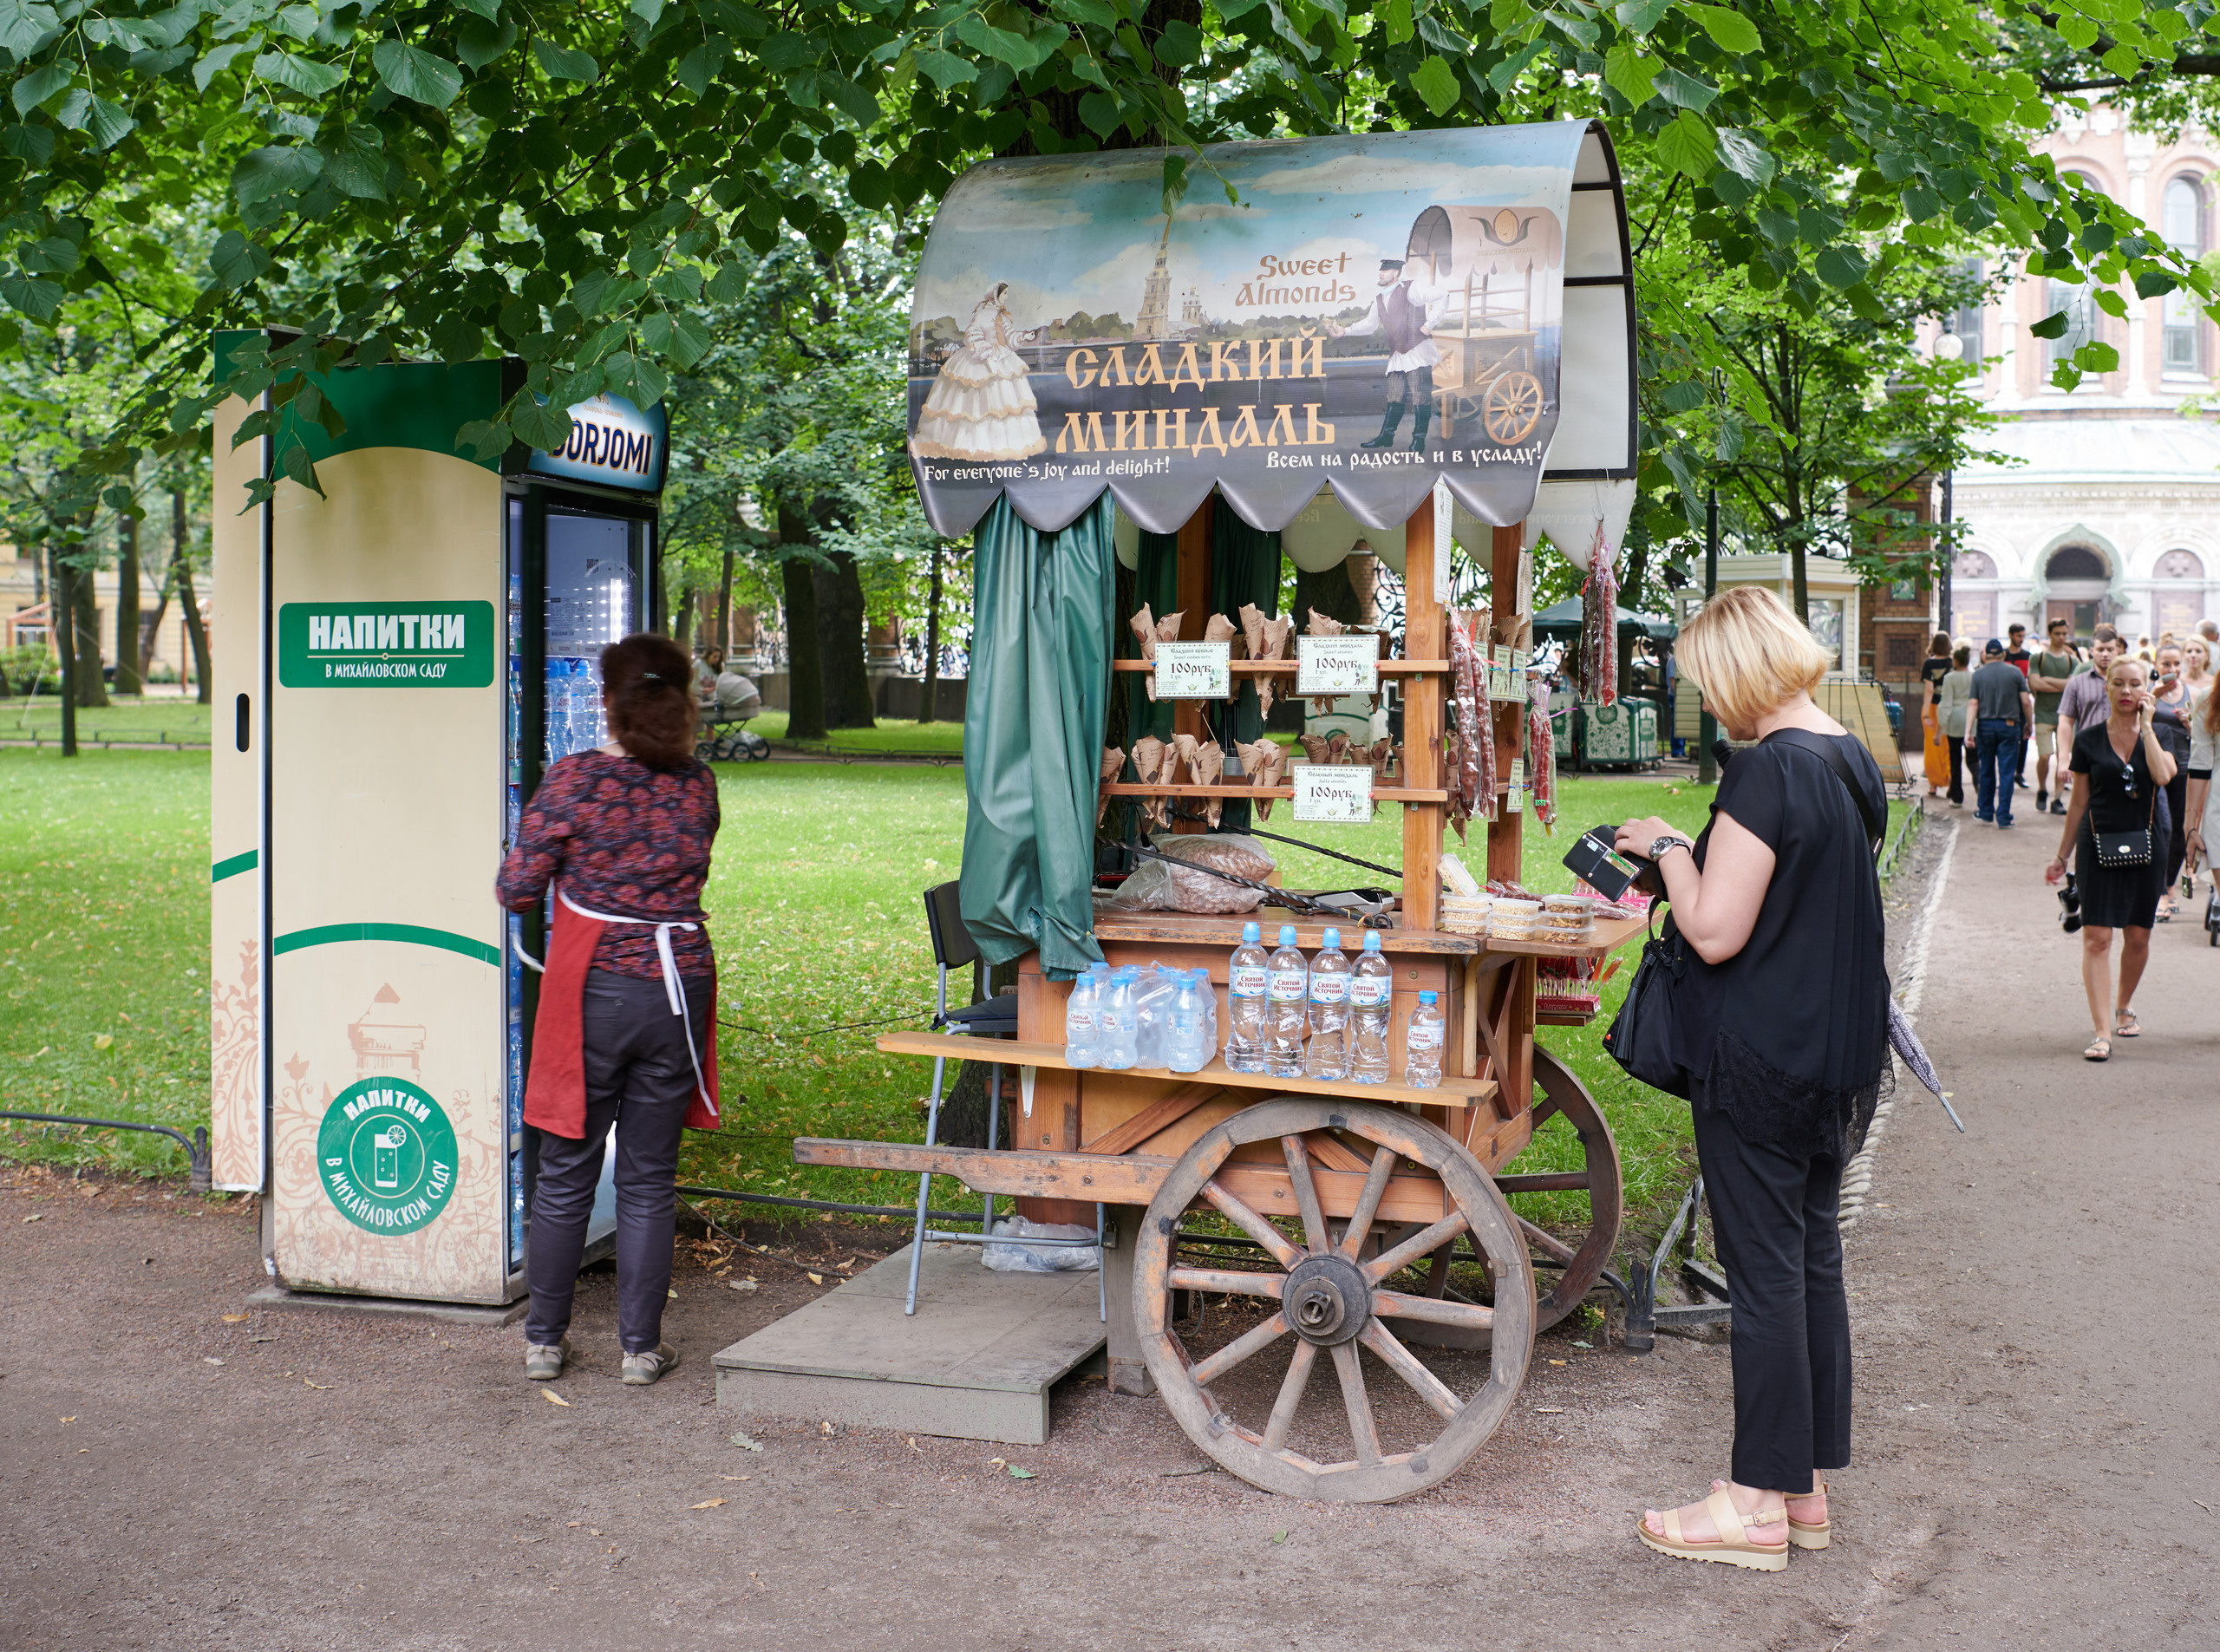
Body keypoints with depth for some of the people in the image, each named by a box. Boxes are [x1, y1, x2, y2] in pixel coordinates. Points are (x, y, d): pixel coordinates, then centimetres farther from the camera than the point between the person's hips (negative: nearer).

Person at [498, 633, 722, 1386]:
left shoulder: (573, 780, -10)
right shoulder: (699, 786, 0)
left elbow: (516, 890, -6)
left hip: (592, 991, -2)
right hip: (677, 989, 2)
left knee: (566, 1175, 11)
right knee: (649, 1179, 11)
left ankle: (544, 1339, 21)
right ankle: (640, 1345, 16)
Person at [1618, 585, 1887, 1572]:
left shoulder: (1766, 772, -20)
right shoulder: (1855, 764, 8)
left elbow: (1715, 932, -22)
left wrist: (1669, 848, -7)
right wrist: (1696, 861, 15)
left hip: (1762, 1064, -9)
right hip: (1843, 1058, 9)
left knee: (1765, 1272, 0)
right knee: (1815, 1256, 15)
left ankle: (1760, 1500, 10)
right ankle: (1808, 1484, 25)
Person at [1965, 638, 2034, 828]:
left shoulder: (1978, 675, 1)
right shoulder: (2015, 672, -1)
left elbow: (1973, 704, -5)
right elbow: (2026, 702, -3)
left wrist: (1968, 730, -6)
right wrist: (2028, 725, 9)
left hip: (1985, 725, 1)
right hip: (2009, 727, -1)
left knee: (1986, 771, 15)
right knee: (2006, 773, -1)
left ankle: (1985, 811, 22)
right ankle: (2003, 817, -6)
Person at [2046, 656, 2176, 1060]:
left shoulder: (2157, 734, 3)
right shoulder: (2088, 740, 2)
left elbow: (2162, 775, -19)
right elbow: (2079, 802, 8)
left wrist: (2146, 725, -12)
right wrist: (2062, 855, 10)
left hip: (2146, 844, 1)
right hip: (2098, 844, -1)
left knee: (2138, 936, 9)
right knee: (2096, 936, -10)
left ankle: (2123, 1006, 35)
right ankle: (2103, 1032, -12)